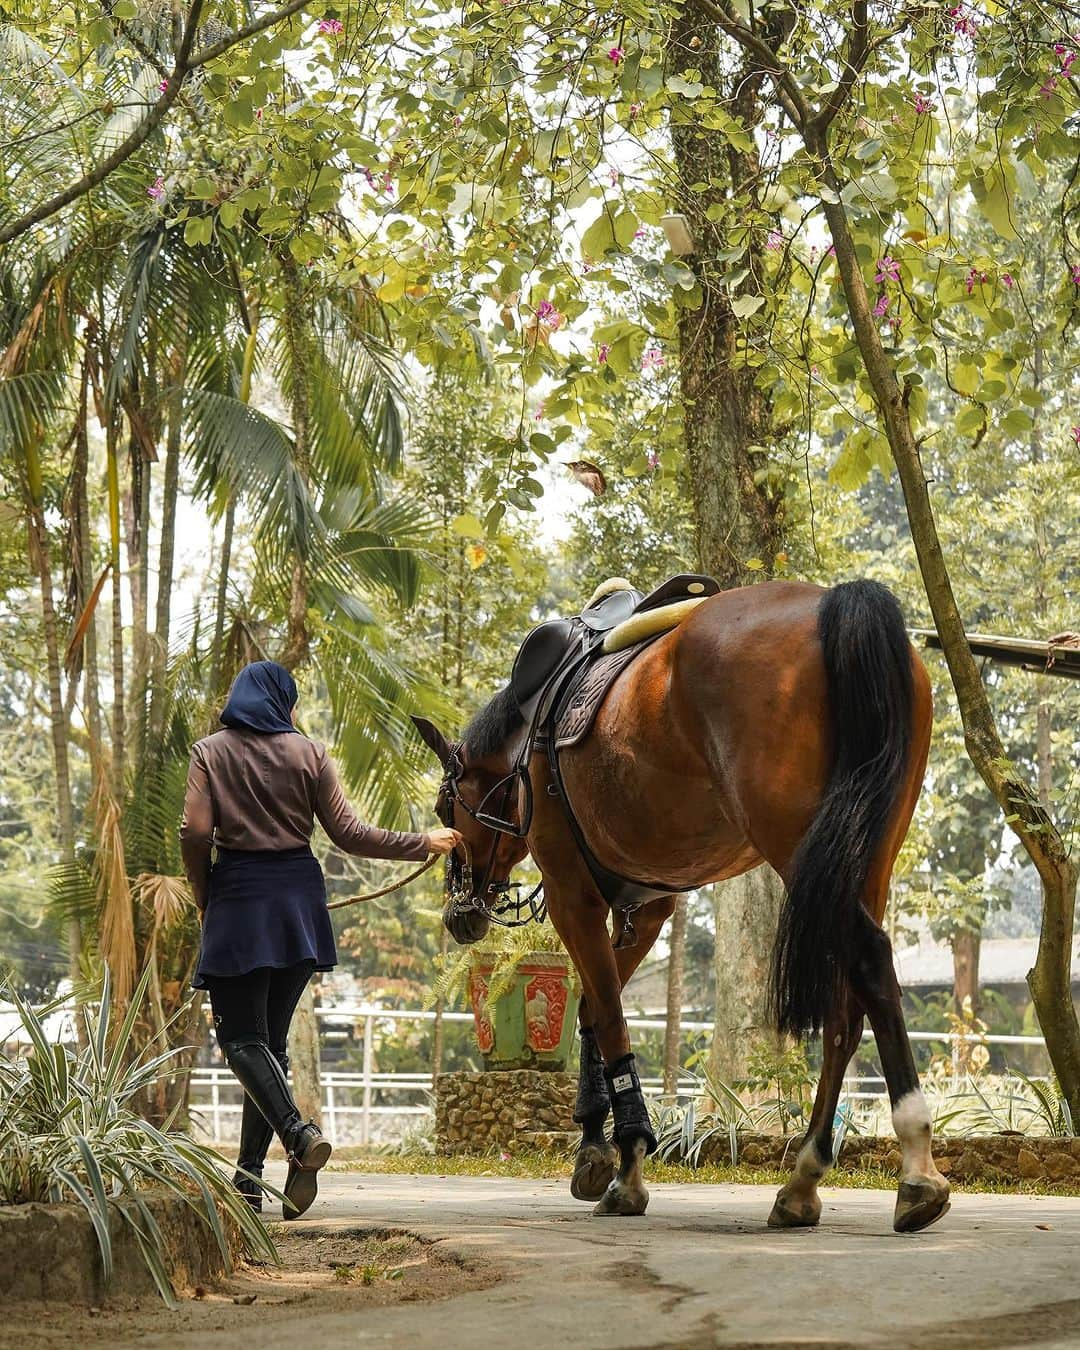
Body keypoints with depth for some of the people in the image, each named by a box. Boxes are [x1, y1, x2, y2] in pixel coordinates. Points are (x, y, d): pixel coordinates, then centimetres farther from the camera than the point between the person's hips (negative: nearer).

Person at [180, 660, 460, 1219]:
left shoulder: (210, 753, 2)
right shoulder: (308, 753, 4)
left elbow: (195, 833, -8)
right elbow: (348, 835, 0)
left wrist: (204, 899, 6)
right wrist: (424, 843, 10)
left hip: (238, 898, -3)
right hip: (299, 900, 3)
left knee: (241, 1035, -2)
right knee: (271, 1035, 10)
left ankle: (296, 1132, -27)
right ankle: (249, 1171, 8)